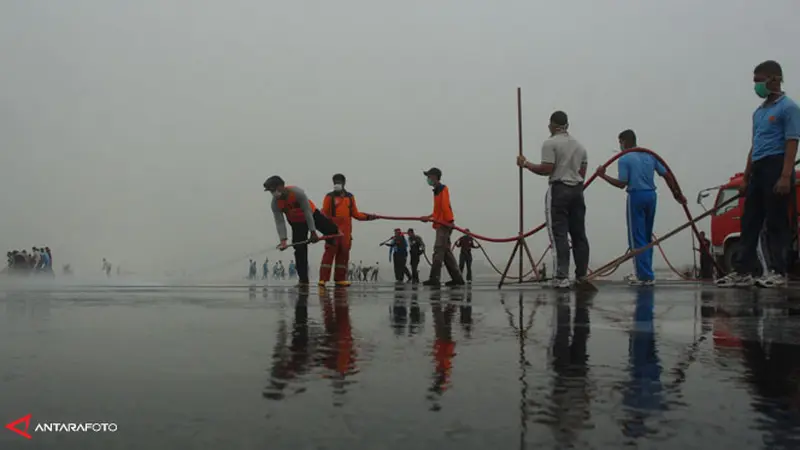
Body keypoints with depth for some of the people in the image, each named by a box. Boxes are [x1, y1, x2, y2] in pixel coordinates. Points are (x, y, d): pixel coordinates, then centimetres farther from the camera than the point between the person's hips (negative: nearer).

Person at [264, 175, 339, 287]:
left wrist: (313, 232, -26)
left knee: (333, 232, 1)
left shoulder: (297, 192, -33)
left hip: (312, 215, -3)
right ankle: (303, 279, 1)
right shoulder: (275, 203, -21)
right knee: (299, 249, -5)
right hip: (297, 222, 3)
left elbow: (307, 212, -29)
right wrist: (283, 240, -32)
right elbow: (279, 222, -19)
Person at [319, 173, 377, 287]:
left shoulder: (350, 197, 15)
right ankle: (323, 279, -12)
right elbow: (324, 213, -1)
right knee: (329, 252, -11)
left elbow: (355, 213, 15)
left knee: (344, 253, 4)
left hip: (346, 231, 4)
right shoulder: (330, 197, 4)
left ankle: (340, 279, 9)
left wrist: (368, 216, 4)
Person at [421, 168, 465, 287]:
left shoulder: (443, 189, -6)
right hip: (441, 225, 10)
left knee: (438, 250, -13)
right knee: (446, 252, 8)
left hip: (444, 225, -10)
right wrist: (429, 217, 17)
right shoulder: (437, 191, 21)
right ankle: (457, 278, 9)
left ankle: (434, 278, -15)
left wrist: (449, 221, -22)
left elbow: (445, 207, -16)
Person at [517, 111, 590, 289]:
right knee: (579, 234, 10)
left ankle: (562, 277, -9)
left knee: (559, 235, -6)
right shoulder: (579, 145, 16)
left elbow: (547, 169, -14)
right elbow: (582, 173, 15)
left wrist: (526, 164, -2)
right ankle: (582, 276, 15)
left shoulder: (550, 143, -7)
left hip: (559, 190, -7)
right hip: (577, 189, 7)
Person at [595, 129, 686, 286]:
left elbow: (622, 184, -12)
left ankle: (645, 276, -4)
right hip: (651, 196, 7)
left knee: (637, 239, -2)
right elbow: (667, 175, 10)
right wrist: (678, 194, 16)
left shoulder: (624, 159, -6)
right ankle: (646, 273, 19)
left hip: (636, 197, -6)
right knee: (647, 237, 15)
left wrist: (604, 175, -3)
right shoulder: (650, 155, 12)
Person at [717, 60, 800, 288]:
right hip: (758, 170, 8)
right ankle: (743, 271, 7)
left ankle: (778, 272, 4)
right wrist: (746, 177, 18)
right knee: (749, 222, 5)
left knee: (776, 222, -4)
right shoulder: (759, 112, 19)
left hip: (776, 167, -8)